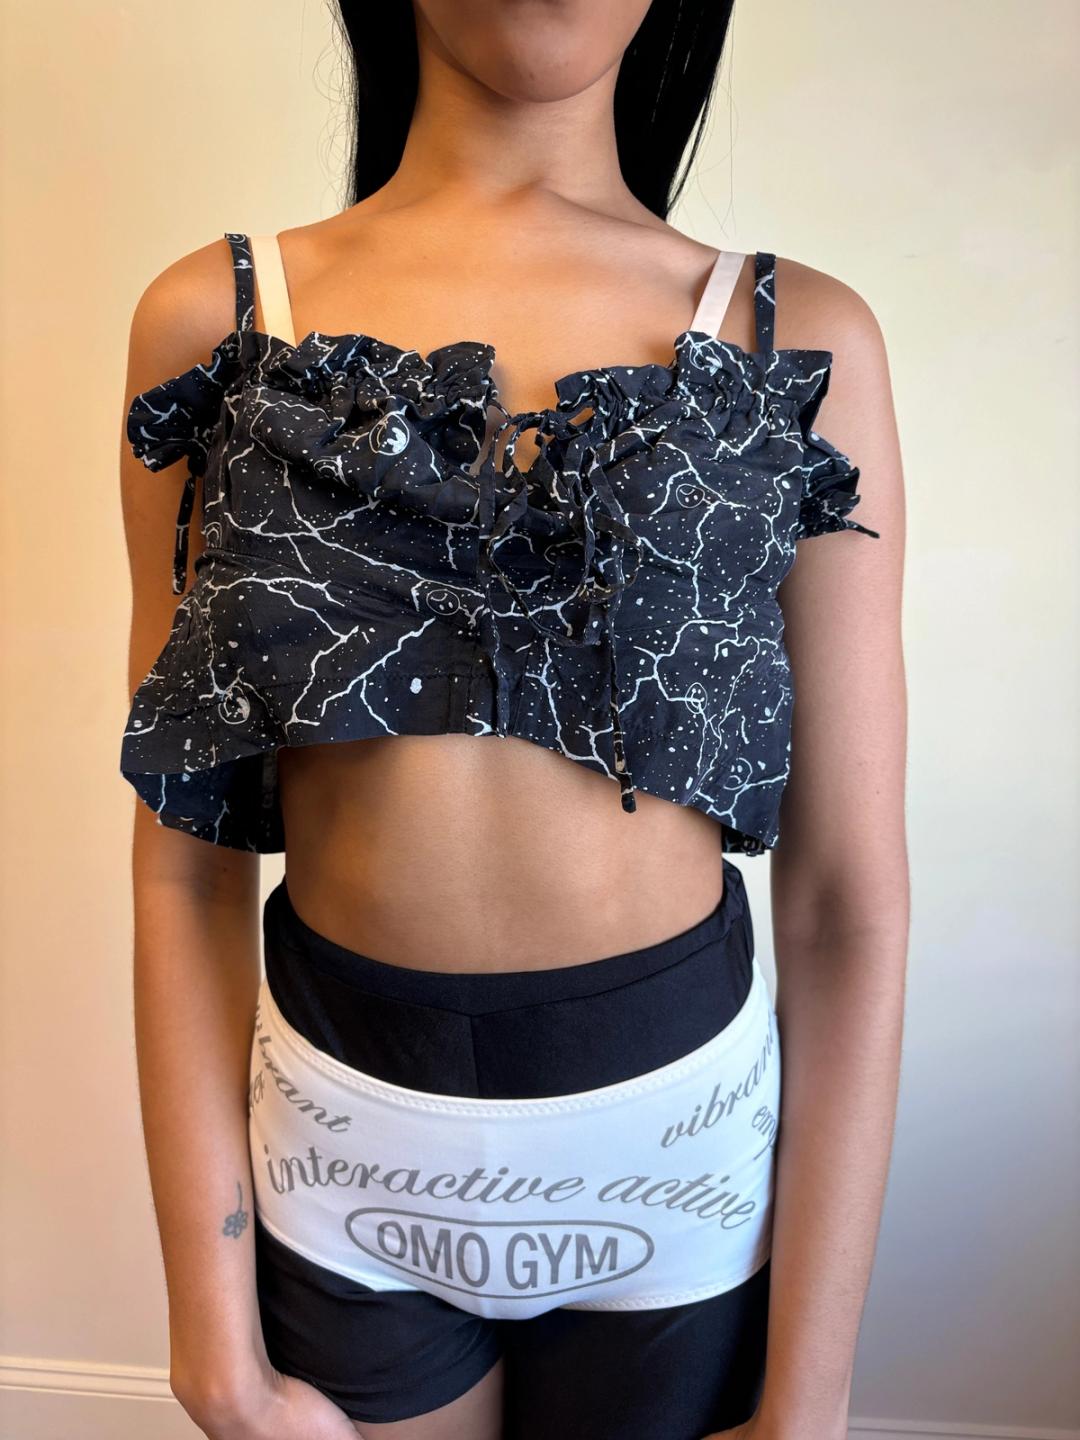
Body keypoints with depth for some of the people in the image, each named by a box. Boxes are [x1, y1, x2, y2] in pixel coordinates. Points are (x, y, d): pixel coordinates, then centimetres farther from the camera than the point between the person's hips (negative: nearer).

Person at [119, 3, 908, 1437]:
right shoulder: (209, 319, -6)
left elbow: (849, 898, -8)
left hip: (682, 1151, 0)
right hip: (341, 1153, 1)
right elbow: (186, 857, -6)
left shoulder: (806, 343, -7)